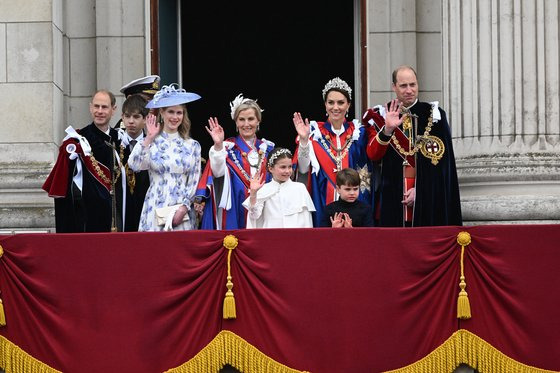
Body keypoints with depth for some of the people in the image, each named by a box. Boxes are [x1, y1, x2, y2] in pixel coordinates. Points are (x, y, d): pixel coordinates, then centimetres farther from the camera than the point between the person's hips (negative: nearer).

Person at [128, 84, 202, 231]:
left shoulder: (192, 146, 10)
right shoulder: (151, 143, 4)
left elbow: (194, 181, 7)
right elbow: (134, 165, -13)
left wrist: (184, 208, -4)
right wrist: (149, 139, -14)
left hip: (182, 212, 2)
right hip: (155, 212, -1)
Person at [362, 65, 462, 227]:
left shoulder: (433, 115, 5)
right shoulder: (381, 115, 7)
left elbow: (440, 159, 1)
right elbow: (373, 154, -5)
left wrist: (419, 189, -8)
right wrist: (388, 130, -22)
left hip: (428, 196, 0)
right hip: (393, 198, 0)